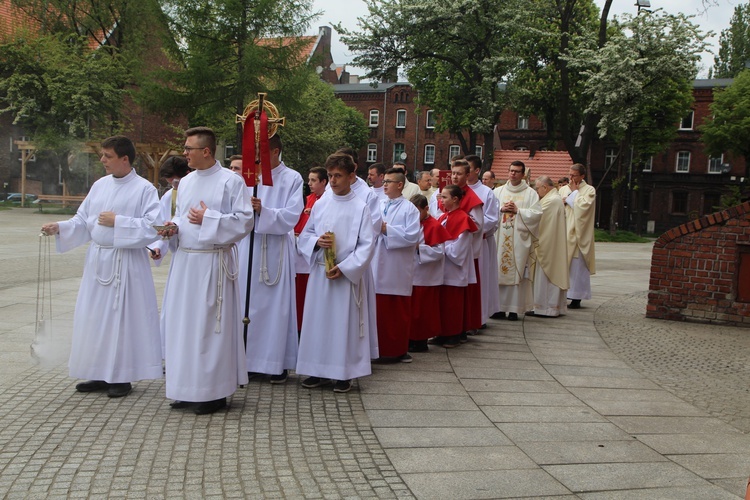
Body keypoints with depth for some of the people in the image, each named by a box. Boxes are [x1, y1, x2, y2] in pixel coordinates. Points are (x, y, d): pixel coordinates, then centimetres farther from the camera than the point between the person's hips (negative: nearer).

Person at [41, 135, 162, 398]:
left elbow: (152, 226, -16)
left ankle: (122, 377, 12)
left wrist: (117, 221, -16)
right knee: (95, 316, 9)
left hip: (126, 263, -6)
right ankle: (101, 374, 22)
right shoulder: (99, 185, 11)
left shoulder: (144, 189, -7)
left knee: (123, 317, -1)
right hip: (97, 260, 6)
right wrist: (59, 227, -3)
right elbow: (83, 220, 12)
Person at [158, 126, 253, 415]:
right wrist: (174, 227, 1)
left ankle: (214, 393, 8)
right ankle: (188, 390, 20)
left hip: (213, 263, -7)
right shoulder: (186, 182, 14)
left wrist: (208, 218, -16)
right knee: (183, 323, 8)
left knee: (210, 325, -3)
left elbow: (245, 220, -11)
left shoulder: (231, 181, -7)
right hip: (184, 261, 7)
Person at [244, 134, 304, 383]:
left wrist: (263, 211, -23)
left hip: (276, 252, -3)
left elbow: (291, 216, -9)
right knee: (248, 304, 6)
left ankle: (278, 363, 10)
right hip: (249, 246, 3)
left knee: (276, 305, 1)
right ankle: (249, 358, 17)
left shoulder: (292, 179, -1)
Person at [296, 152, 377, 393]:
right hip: (319, 272, 4)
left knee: (344, 323, 2)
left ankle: (344, 373, 13)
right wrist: (317, 242, -11)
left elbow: (367, 245, -8)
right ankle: (319, 371, 20)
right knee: (318, 320, 8)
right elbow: (305, 235, 11)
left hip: (347, 275, -4)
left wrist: (344, 268, -15)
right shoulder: (320, 204, 5)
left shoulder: (360, 208, -6)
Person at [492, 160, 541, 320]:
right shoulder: (498, 191, 14)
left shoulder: (530, 193, 6)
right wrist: (501, 209, -8)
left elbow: (537, 213, -3)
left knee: (517, 273, -4)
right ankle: (499, 307, 5)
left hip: (519, 239, -2)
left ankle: (514, 309, 0)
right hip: (499, 239, 2)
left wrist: (518, 211, -10)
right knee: (498, 271, -1)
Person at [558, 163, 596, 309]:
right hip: (563, 234, 5)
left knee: (576, 267, -4)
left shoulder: (589, 190, 1)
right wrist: (567, 198, -5)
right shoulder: (563, 189, 16)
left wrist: (574, 192, -4)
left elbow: (584, 205, -14)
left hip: (577, 234, -5)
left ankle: (576, 298, 0)